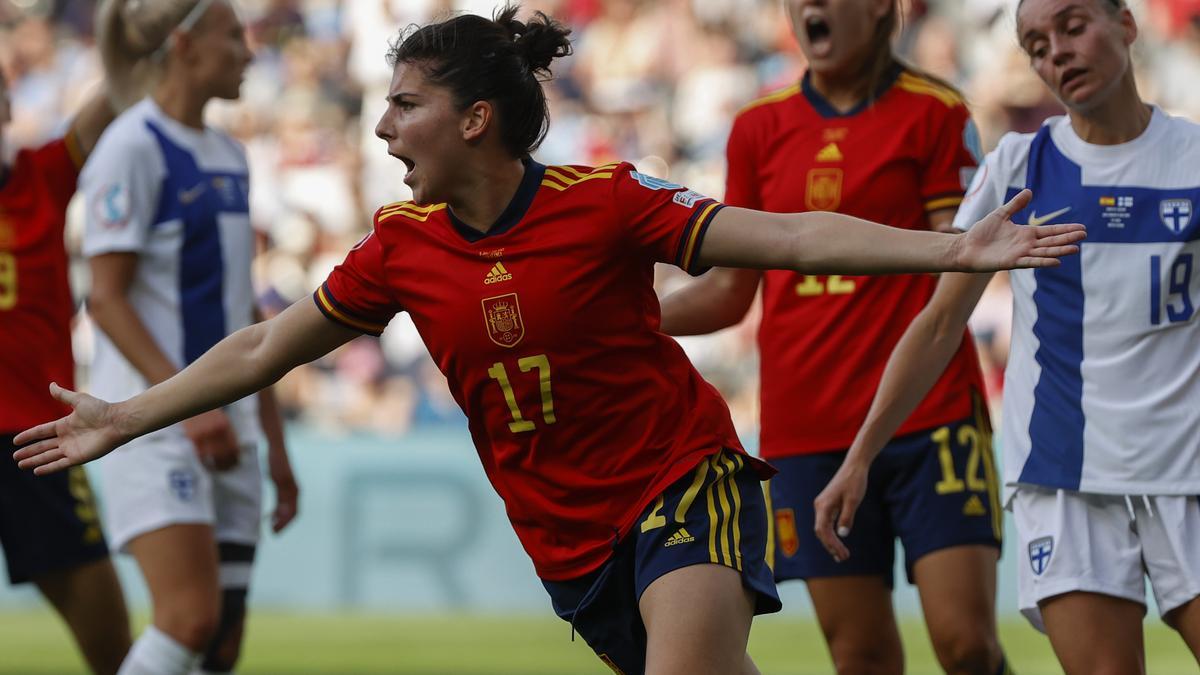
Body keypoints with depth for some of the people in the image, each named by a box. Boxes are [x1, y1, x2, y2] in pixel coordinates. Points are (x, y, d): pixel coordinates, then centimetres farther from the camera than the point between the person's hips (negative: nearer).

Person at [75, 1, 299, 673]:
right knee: (191, 619, -20)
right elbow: (106, 298, -13)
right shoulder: (133, 147, -8)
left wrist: (276, 443, 18)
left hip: (228, 428, 8)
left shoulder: (229, 157, 16)